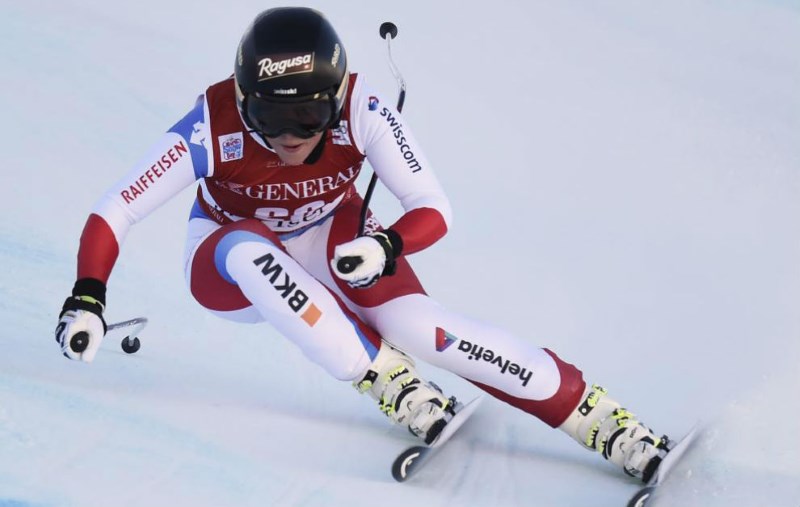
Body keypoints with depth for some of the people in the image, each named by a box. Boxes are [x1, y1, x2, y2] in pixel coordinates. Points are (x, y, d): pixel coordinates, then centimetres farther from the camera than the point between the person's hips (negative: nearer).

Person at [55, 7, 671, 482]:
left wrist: (387, 246, -46)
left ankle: (618, 431, -23)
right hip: (232, 269, 0)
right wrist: (87, 297, -44)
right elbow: (112, 213, -29)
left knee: (416, 325, -28)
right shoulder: (214, 129, -32)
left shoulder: (361, 111, -28)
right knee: (251, 251, -37)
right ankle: (398, 390, -29)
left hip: (327, 246, 0)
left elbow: (433, 209, -25)